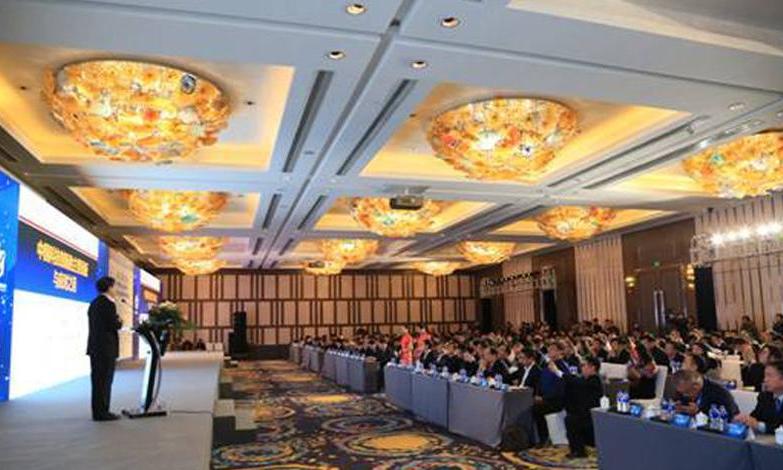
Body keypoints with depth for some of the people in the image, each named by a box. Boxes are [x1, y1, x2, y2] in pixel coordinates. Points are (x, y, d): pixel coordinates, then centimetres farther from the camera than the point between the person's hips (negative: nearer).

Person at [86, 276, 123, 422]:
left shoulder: (94, 303, 15)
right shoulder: (108, 303, -13)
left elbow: (96, 324, 15)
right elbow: (114, 325, -19)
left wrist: (115, 321, 15)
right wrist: (120, 323, 2)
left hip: (95, 346, 9)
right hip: (106, 347, -9)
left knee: (98, 379, 12)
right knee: (105, 380, -4)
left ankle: (98, 411, 17)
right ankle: (102, 412, 0)